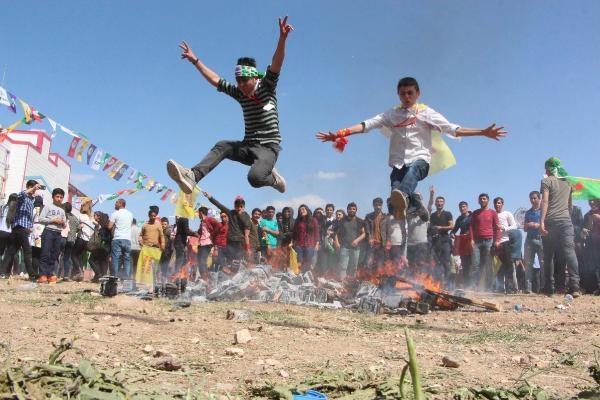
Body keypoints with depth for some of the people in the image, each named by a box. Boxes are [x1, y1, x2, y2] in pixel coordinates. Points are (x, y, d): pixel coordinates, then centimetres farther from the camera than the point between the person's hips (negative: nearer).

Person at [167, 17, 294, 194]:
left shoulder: (266, 87, -2)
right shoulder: (239, 93, 12)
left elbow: (276, 66, -18)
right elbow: (216, 80, 15)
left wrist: (282, 38, -34)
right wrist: (195, 60, 12)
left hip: (268, 147, -5)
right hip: (248, 145, 5)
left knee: (255, 177, -31)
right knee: (222, 146, -23)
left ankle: (273, 178, 2)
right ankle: (192, 176, -37)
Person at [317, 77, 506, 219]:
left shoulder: (427, 113, 10)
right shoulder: (392, 114, 14)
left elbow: (452, 129, 5)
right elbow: (367, 124, 3)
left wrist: (483, 132, -5)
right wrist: (341, 133, -10)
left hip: (419, 159, -2)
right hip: (398, 163, 3)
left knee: (412, 170, -41)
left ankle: (403, 197, -71)